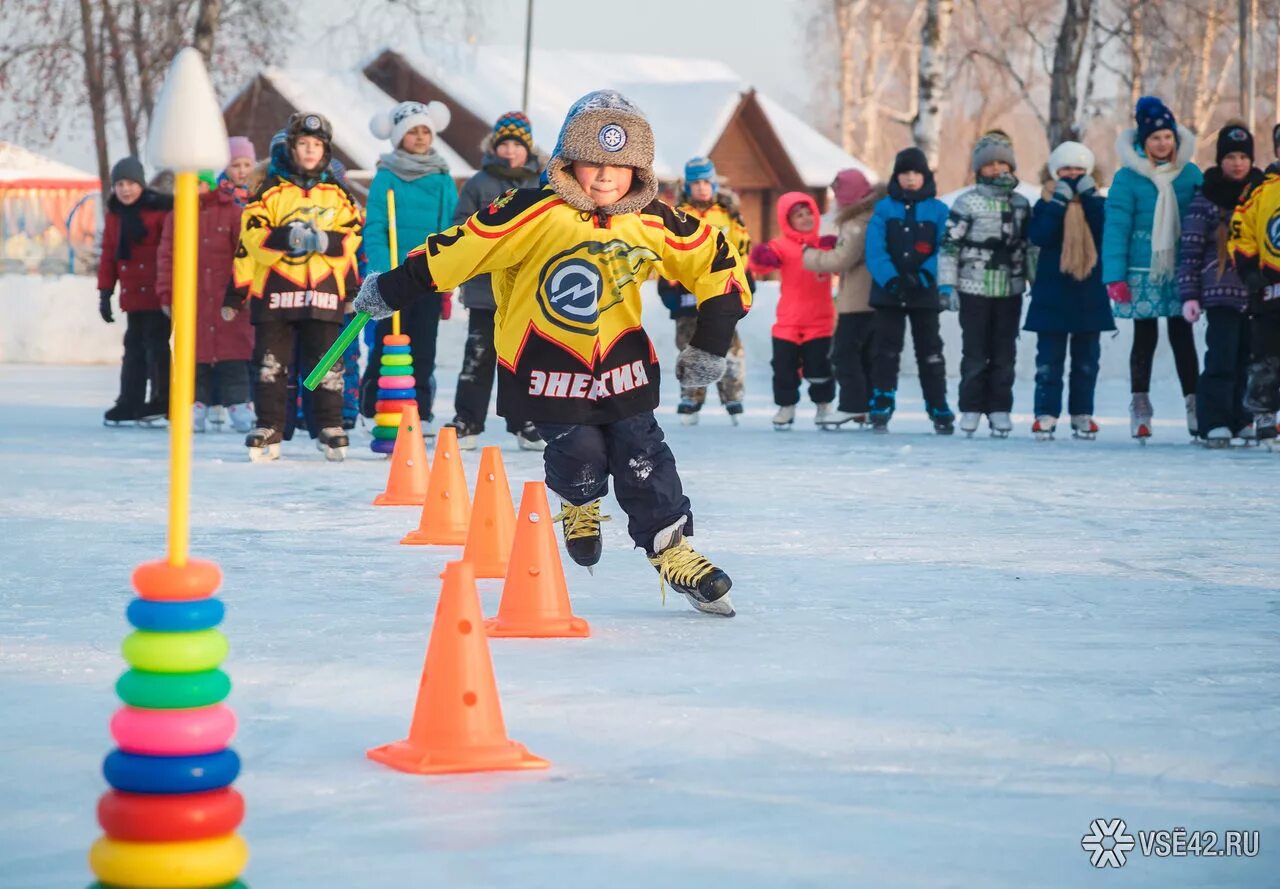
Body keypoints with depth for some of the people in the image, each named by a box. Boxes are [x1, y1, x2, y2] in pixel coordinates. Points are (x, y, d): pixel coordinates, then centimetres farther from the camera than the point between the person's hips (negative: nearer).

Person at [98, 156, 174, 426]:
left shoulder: (160, 209, -9)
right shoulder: (115, 214, 11)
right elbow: (108, 255, 14)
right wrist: (105, 292, 12)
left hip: (156, 293, -6)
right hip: (132, 294, 6)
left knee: (156, 345, -5)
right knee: (134, 347, 10)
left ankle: (161, 402, 2)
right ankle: (130, 404, 14)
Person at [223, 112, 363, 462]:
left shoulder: (337, 194, 9)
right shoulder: (271, 191, 4)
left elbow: (351, 236, 4)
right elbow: (251, 236, -1)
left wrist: (322, 240, -15)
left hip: (323, 291, 1)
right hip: (275, 289, -1)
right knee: (271, 364, 2)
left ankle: (330, 427, 11)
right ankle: (268, 429, 8)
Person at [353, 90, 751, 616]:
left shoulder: (654, 224, -7)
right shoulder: (536, 213, -18)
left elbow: (717, 263, 6)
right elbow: (462, 248, -15)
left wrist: (710, 346, 7)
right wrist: (391, 291, -12)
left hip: (622, 360, 3)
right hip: (546, 363, -3)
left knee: (642, 456, -1)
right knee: (579, 453, -10)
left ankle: (672, 550, 13)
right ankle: (580, 502, 25)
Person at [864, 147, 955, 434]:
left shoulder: (938, 211, 2)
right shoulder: (884, 208, 2)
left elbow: (945, 251, -5)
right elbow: (875, 251, -6)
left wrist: (923, 277, -20)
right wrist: (892, 280, -19)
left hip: (925, 294, 0)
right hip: (888, 293, 0)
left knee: (930, 354, 6)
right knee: (886, 353, 3)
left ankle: (940, 413, 12)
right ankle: (880, 412, 6)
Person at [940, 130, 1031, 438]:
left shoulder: (1021, 204, 9)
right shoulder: (967, 203, -3)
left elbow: (1030, 245, 17)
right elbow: (949, 245, -5)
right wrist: (947, 285, -11)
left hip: (1010, 290, 3)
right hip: (975, 289, -3)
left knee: (1005, 353, 5)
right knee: (975, 352, -1)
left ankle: (1000, 409, 11)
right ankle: (971, 409, 6)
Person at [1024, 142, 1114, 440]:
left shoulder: (1096, 203, 6)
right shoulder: (1046, 204, 2)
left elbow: (1108, 233, -13)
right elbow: (1039, 236, -16)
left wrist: (1090, 197, -17)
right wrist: (1059, 202, -20)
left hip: (1089, 295, 2)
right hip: (1052, 294, -2)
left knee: (1086, 360, 8)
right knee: (1049, 360, -2)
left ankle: (1082, 416, 16)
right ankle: (1046, 415, 0)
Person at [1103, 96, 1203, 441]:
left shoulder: (1191, 174, 4)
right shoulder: (1128, 178, -5)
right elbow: (1116, 228, -7)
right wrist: (1115, 277, -13)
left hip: (1181, 273, 2)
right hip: (1143, 273, -2)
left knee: (1182, 336, 5)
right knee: (1145, 339, 5)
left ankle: (1194, 406, 9)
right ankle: (1140, 408, 11)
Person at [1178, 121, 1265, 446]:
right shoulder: (1206, 200, -1)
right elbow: (1190, 251, -3)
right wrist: (1189, 295, -9)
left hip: (1256, 294, 4)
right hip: (1222, 293, -4)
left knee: (1247, 359, 7)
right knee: (1222, 359, -13)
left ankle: (1241, 420, 16)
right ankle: (1215, 423, -13)